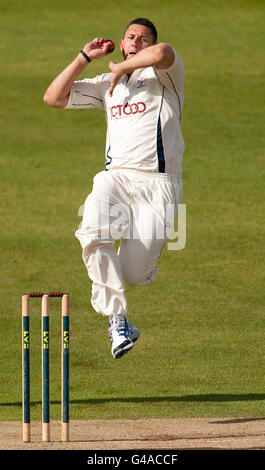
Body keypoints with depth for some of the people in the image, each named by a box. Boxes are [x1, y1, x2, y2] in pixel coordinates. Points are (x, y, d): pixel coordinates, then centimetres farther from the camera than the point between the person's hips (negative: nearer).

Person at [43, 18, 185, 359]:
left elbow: (162, 53, -20)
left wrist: (120, 67, -4)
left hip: (158, 183, -4)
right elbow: (53, 98, 19)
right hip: (115, 177, 4)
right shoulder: (108, 85, 23)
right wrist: (85, 58, 14)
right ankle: (116, 317, -22)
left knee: (134, 275, -14)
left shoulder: (163, 76, 6)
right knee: (94, 234, -31)